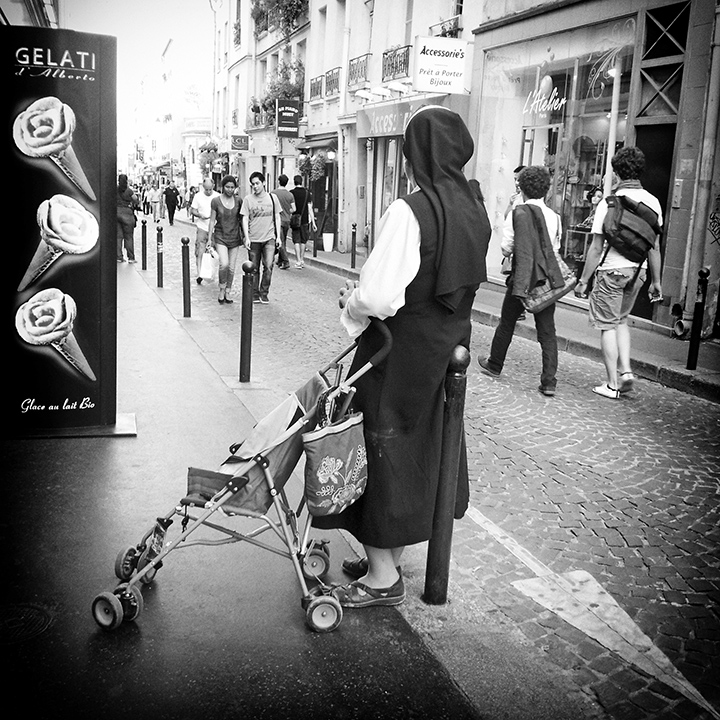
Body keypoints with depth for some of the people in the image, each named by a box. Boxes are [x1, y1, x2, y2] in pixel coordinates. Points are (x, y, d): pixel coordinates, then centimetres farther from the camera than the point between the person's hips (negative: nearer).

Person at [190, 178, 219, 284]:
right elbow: (192, 210, 4)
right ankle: (199, 274, -9)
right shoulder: (198, 196, -1)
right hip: (202, 227, -1)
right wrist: (199, 215, -15)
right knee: (200, 251, -9)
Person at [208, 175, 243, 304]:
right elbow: (212, 221, 1)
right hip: (220, 237, -3)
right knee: (224, 264, -22)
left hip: (234, 238, 3)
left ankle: (227, 293, 19)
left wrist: (245, 236, 9)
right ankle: (221, 290, -2)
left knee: (231, 268, 5)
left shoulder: (238, 201, 1)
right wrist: (209, 238, 0)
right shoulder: (216, 201, -5)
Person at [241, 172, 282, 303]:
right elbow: (245, 219, 1)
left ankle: (264, 293, 2)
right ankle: (255, 295, 18)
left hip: (269, 238, 0)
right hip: (254, 239, 0)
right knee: (254, 269, 6)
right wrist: (247, 238, -8)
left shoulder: (272, 197, 5)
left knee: (268, 266, -13)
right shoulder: (248, 199, 1)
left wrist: (278, 236, 6)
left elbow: (277, 218, 11)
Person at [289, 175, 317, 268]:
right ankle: (302, 260, 21)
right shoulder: (307, 192, 0)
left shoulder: (291, 193, -4)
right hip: (305, 220, 1)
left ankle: (298, 261, -10)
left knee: (297, 241, 0)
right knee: (303, 241, 14)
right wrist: (313, 223, -2)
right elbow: (310, 208, -4)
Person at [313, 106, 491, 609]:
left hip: (400, 352, -8)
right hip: (450, 349, 8)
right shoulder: (475, 212, 4)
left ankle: (383, 577, 17)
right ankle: (391, 557, 35)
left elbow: (379, 297, -25)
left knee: (384, 450, 5)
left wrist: (351, 303, -2)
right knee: (425, 448, 18)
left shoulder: (410, 211, -20)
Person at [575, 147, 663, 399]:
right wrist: (656, 281, 13)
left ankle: (612, 384, 8)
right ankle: (625, 370, 12)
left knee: (608, 325, 5)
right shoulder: (652, 202, 2)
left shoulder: (609, 202, -11)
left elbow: (596, 248, -11)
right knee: (621, 320, 23)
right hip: (638, 270, 5)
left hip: (612, 269, -5)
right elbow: (655, 247, 6)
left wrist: (583, 280, -3)